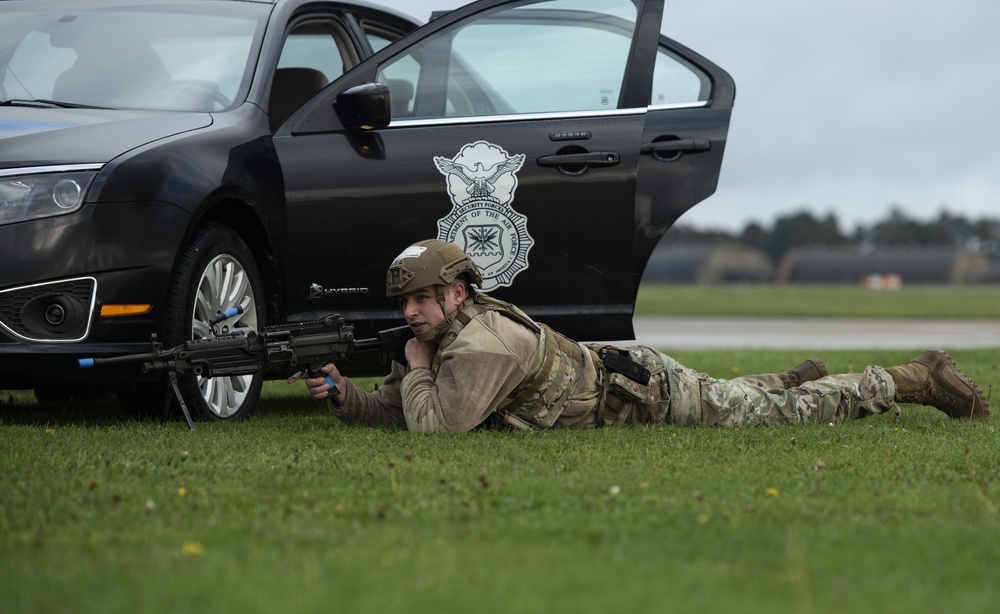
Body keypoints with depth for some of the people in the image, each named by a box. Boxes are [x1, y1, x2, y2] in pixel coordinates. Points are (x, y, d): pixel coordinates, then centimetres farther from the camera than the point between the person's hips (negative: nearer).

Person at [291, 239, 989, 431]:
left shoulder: (479, 346, -30)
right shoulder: (442, 335, -1)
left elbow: (433, 426, -34)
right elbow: (394, 409, 7)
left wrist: (418, 367, -17)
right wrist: (343, 394, -10)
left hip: (649, 396, -7)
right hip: (623, 376, 7)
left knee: (778, 414, 3)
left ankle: (914, 379, 13)